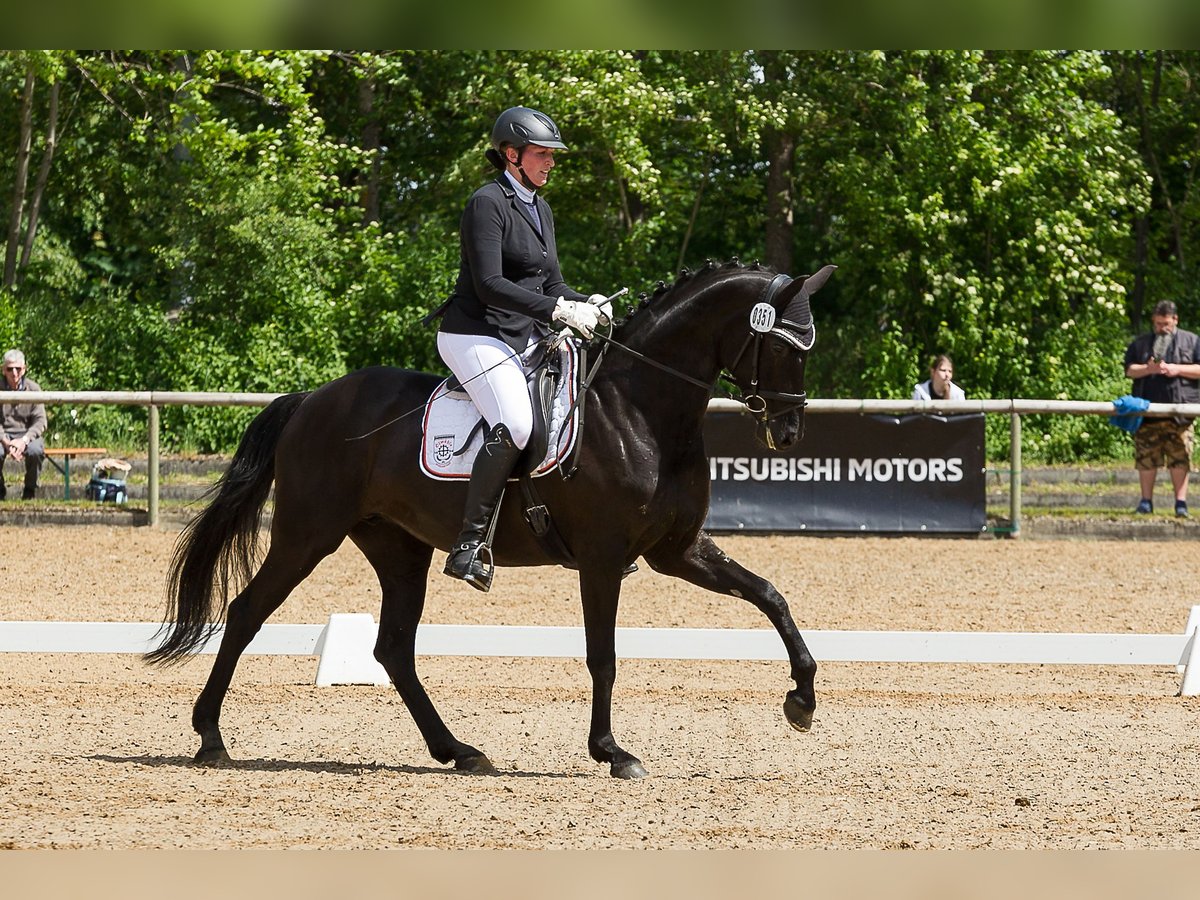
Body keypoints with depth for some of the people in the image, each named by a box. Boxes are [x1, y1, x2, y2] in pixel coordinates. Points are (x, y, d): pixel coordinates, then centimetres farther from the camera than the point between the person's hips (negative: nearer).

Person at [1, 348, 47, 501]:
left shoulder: (33, 388, 0)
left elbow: (40, 422, -3)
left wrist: (24, 440, -20)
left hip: (27, 435, 0)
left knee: (35, 451, -33)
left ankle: (30, 490, -6)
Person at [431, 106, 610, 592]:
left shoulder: (540, 209, 17)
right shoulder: (487, 204, -11)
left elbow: (552, 286, 19)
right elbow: (490, 284, -20)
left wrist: (586, 304, -2)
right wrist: (558, 311, -25)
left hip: (527, 341, 9)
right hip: (477, 336, -9)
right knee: (516, 424, -29)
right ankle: (470, 545, -28)